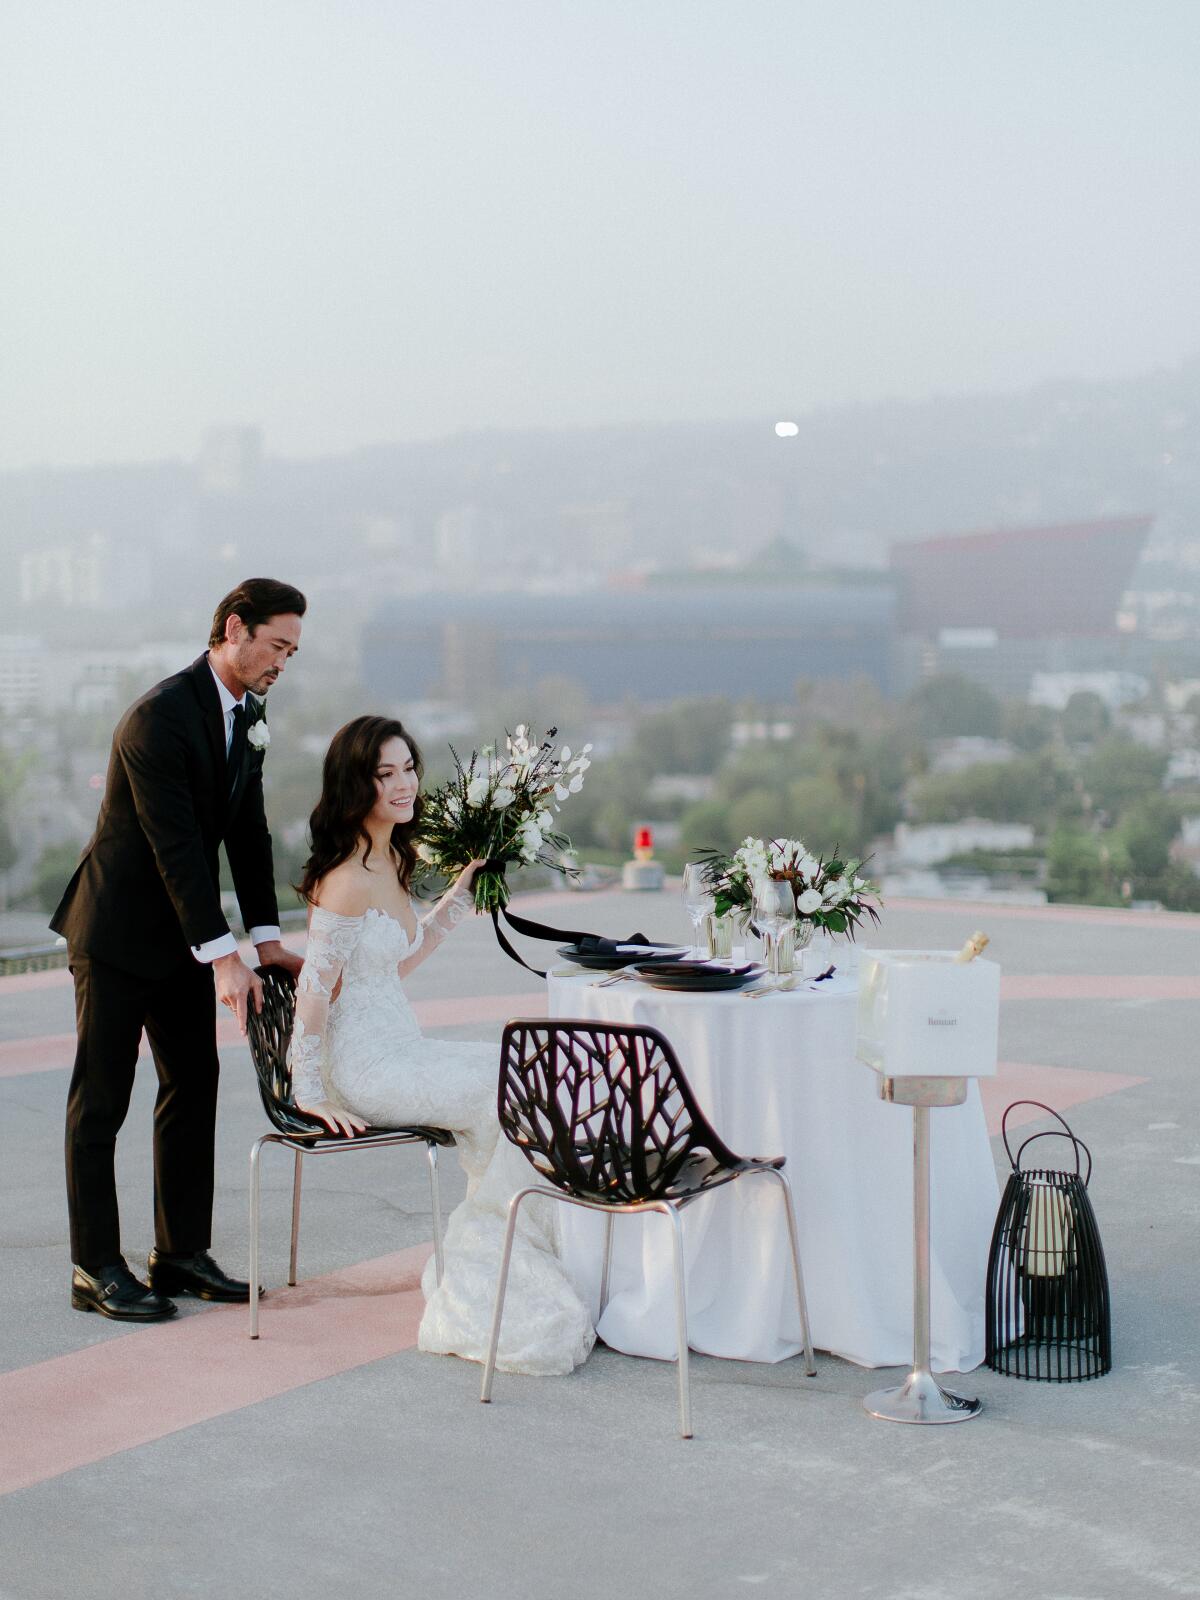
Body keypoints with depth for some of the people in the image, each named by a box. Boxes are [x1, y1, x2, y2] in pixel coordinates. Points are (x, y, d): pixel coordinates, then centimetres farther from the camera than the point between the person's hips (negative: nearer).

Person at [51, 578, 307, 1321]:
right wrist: (224, 957, -26)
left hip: (182, 937, 9)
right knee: (101, 1101, 0)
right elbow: (175, 845, -25)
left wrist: (267, 938, 2)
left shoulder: (249, 715, 5)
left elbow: (247, 832, 8)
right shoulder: (160, 717, -22)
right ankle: (97, 1268, 7)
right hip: (118, 932, -9)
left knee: (194, 1087, 10)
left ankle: (182, 1253, 20)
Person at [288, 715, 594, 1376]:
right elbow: (314, 991, -18)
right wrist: (311, 1092, -15)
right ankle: (481, 1286, -5)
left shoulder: (390, 862, 11)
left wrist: (460, 893, 19)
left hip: (400, 1047, 9)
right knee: (501, 1096, -17)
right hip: (364, 1067, -9)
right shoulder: (347, 880, -18)